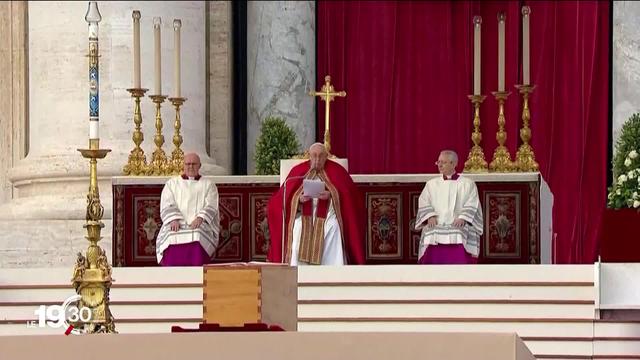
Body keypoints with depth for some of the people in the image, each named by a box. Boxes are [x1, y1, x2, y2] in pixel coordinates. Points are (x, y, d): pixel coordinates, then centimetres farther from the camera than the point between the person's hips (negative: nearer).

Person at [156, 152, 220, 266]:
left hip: (200, 226, -1)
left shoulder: (208, 185, 18)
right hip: (176, 226, 1)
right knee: (173, 239, -34)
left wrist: (200, 218, -17)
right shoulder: (172, 183, 20)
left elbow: (211, 208, 4)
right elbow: (167, 206, 7)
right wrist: (174, 219, -14)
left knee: (197, 236, -36)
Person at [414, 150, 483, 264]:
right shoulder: (431, 184, 22)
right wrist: (430, 216, -9)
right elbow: (424, 203, 10)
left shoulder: (467, 184, 14)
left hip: (458, 226, -2)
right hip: (435, 227, 2)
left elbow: (472, 205, 4)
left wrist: (462, 218, -14)